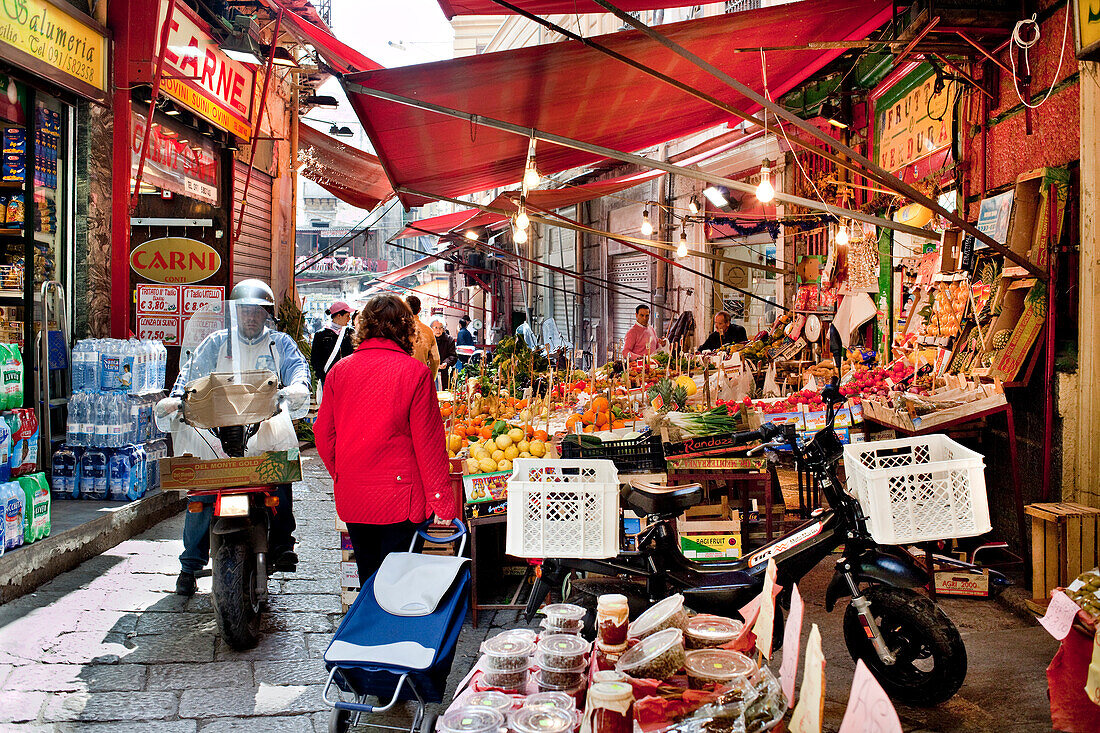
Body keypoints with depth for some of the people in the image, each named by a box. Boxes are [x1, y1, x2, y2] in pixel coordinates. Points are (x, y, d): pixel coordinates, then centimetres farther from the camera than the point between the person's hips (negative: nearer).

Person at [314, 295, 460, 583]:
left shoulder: (339, 370, 1)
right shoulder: (415, 372, -10)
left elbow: (323, 435, 7)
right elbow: (428, 441, -9)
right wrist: (442, 499, -3)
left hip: (351, 499, 4)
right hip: (397, 496, -4)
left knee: (367, 578, 18)